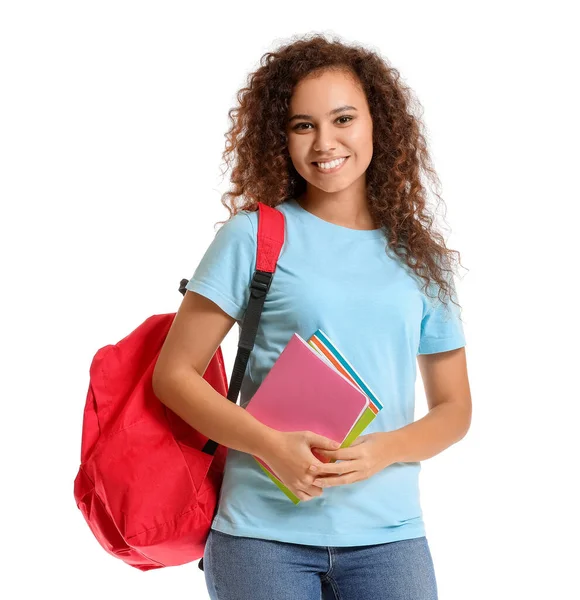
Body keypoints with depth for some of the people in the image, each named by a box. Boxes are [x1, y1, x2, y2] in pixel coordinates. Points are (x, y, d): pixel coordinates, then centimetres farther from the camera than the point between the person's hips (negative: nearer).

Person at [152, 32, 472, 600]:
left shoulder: (420, 256, 8)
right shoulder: (255, 236, 0)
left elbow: (454, 408, 12)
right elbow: (173, 374, -1)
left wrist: (383, 451, -8)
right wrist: (272, 446, -14)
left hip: (388, 534, 2)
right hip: (265, 532, -2)